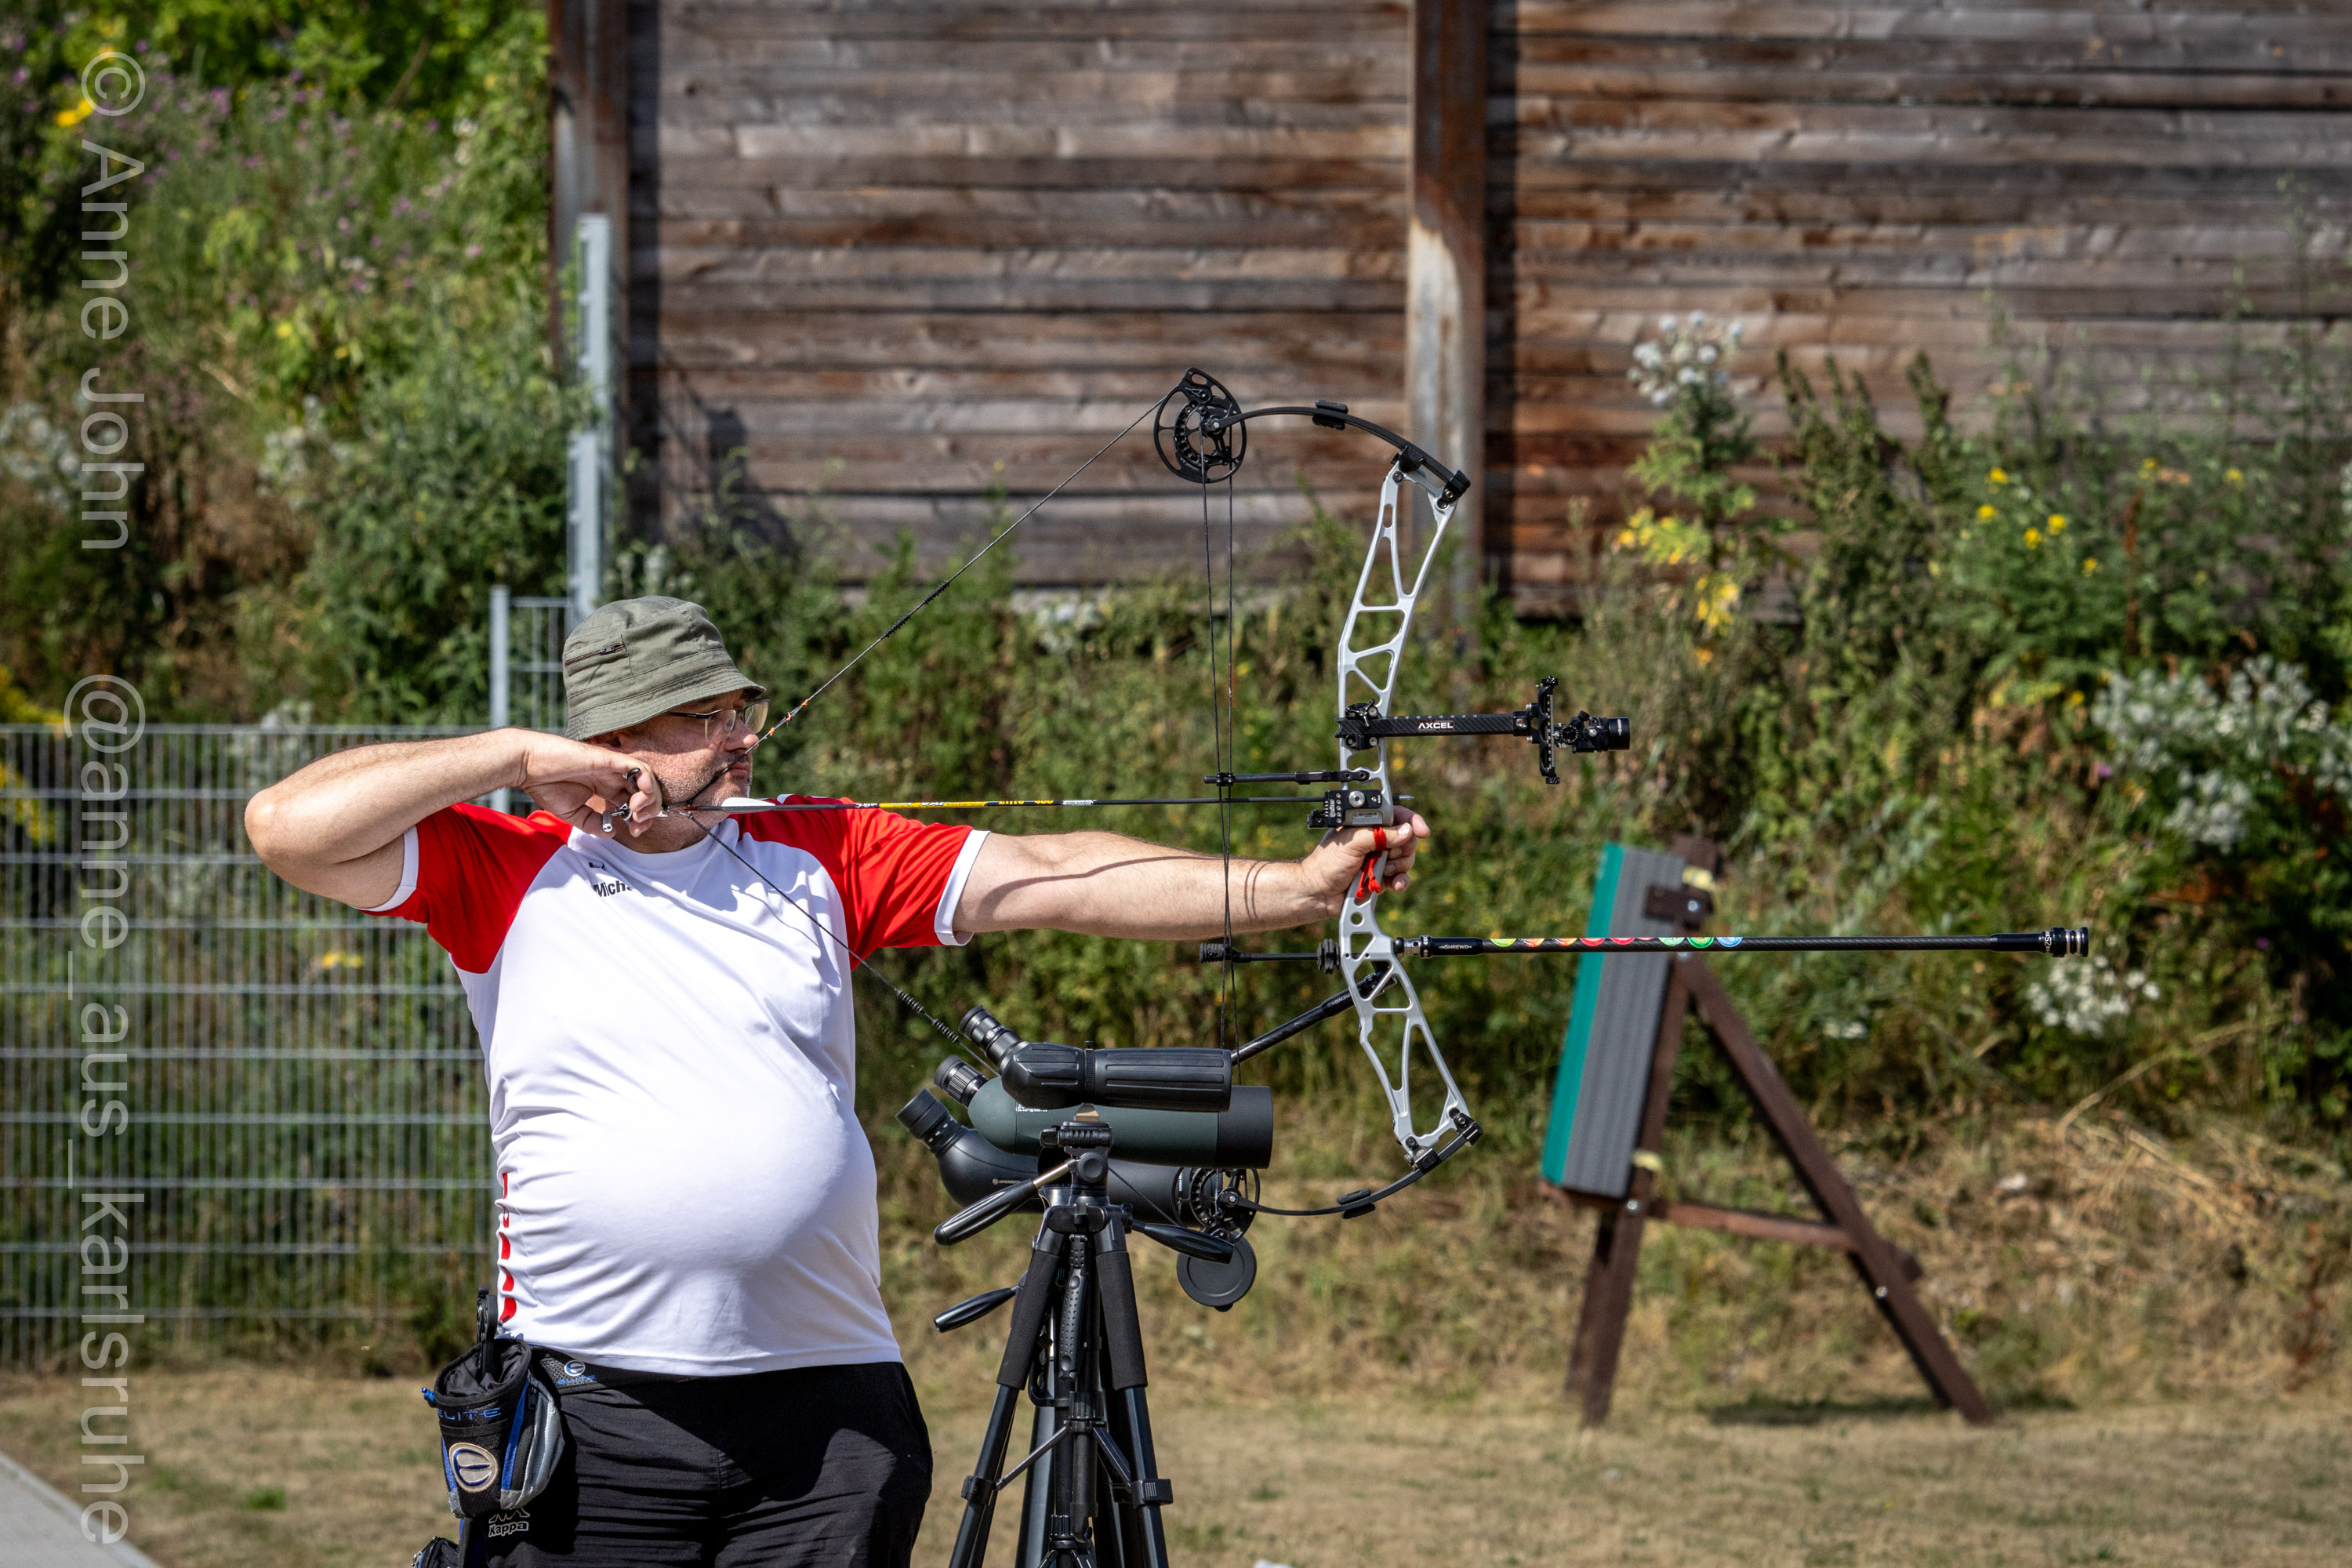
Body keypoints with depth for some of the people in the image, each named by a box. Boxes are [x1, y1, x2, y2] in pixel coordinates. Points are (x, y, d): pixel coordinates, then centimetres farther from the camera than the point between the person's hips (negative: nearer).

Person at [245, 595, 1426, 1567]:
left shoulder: (814, 860, 10)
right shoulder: (510, 872, 3)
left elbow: (1045, 881, 4)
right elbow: (288, 828, -5)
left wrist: (1295, 887, -4)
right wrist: (514, 759, -5)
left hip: (827, 1413, 2)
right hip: (589, 1426, -2)